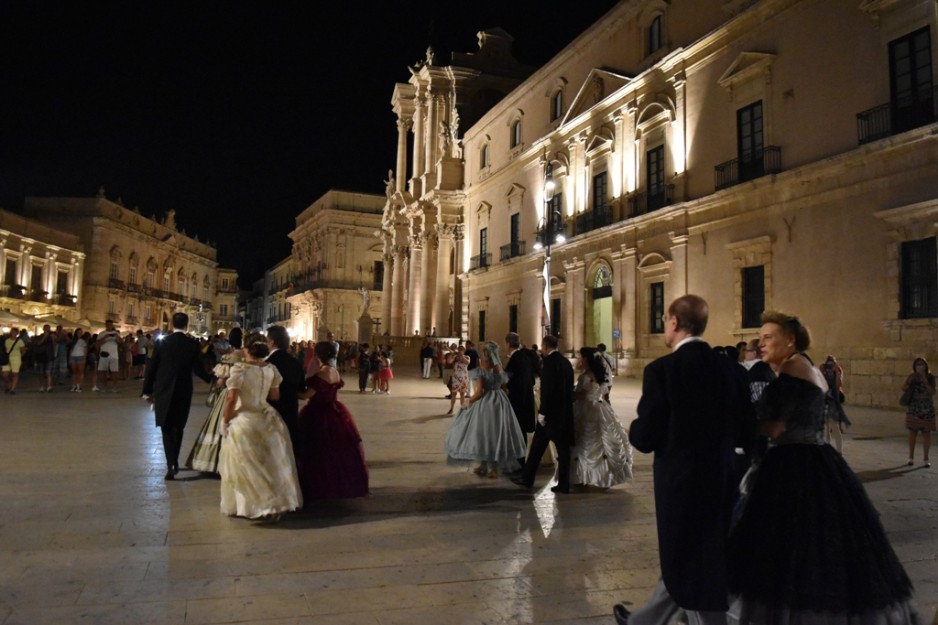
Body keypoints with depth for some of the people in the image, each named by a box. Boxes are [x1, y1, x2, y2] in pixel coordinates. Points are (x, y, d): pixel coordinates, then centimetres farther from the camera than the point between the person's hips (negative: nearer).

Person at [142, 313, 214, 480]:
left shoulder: (163, 342, -5)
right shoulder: (193, 344, -5)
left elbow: (152, 367, -2)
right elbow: (197, 369, -4)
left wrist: (147, 391, 7)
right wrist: (211, 379, 12)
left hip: (163, 391, 0)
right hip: (183, 391, 1)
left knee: (166, 428, 7)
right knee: (178, 427, 17)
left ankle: (170, 465, -5)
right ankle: (174, 462, 23)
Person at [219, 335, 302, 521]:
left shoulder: (239, 369, -15)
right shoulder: (271, 369, -1)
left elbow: (231, 399, -17)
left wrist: (226, 420, -5)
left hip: (243, 421, -5)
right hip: (267, 419, 5)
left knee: (246, 466, 8)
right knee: (271, 464, 14)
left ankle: (251, 505, 17)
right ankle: (277, 503, 21)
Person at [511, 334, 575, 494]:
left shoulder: (549, 361, -13)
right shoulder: (566, 362, 11)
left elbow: (547, 388, -20)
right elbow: (570, 387, 14)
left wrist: (543, 412, -17)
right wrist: (566, 407, 19)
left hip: (551, 411, -7)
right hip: (565, 411, 7)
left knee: (538, 446, 3)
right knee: (563, 447, 8)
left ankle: (527, 479, 12)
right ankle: (563, 484, 11)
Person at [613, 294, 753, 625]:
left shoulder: (662, 369, -17)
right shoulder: (732, 368, 0)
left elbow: (645, 439, -17)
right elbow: (746, 428, 5)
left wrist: (635, 428, 4)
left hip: (681, 481, -7)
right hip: (722, 480, 7)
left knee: (690, 567, 10)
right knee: (684, 562, 21)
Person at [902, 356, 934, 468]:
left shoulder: (930, 377, -1)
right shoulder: (912, 377, 1)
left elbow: (932, 392, -12)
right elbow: (903, 388, -8)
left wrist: (925, 381, -21)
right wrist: (909, 379, -22)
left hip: (927, 409, 0)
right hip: (913, 409, 0)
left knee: (926, 433, 2)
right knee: (912, 432, 3)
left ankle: (925, 458, 10)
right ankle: (911, 457, 12)